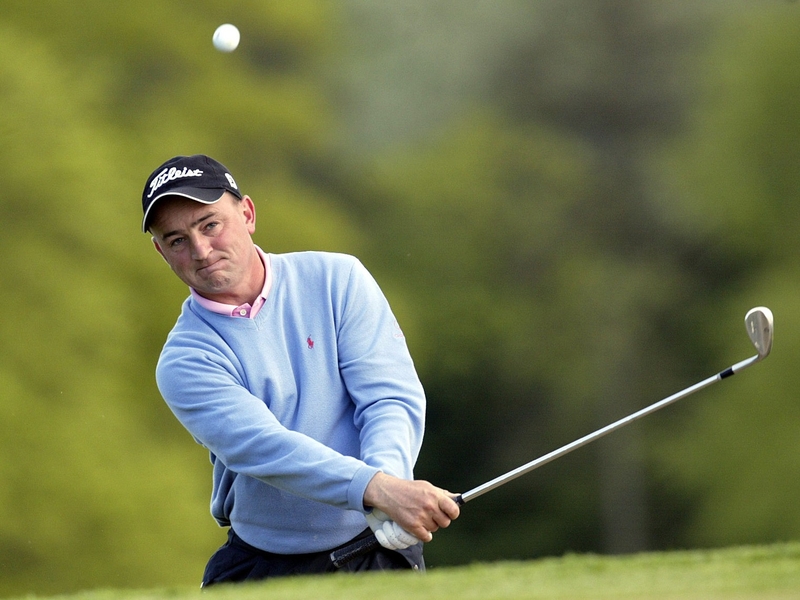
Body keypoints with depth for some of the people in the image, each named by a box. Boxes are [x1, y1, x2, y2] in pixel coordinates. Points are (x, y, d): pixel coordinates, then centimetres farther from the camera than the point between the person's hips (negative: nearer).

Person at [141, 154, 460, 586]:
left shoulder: (336, 280, 1)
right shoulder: (185, 361, -5)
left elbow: (392, 397, -7)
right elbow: (262, 448, -20)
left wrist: (389, 475, -29)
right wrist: (379, 489, -34)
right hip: (264, 564, 0)